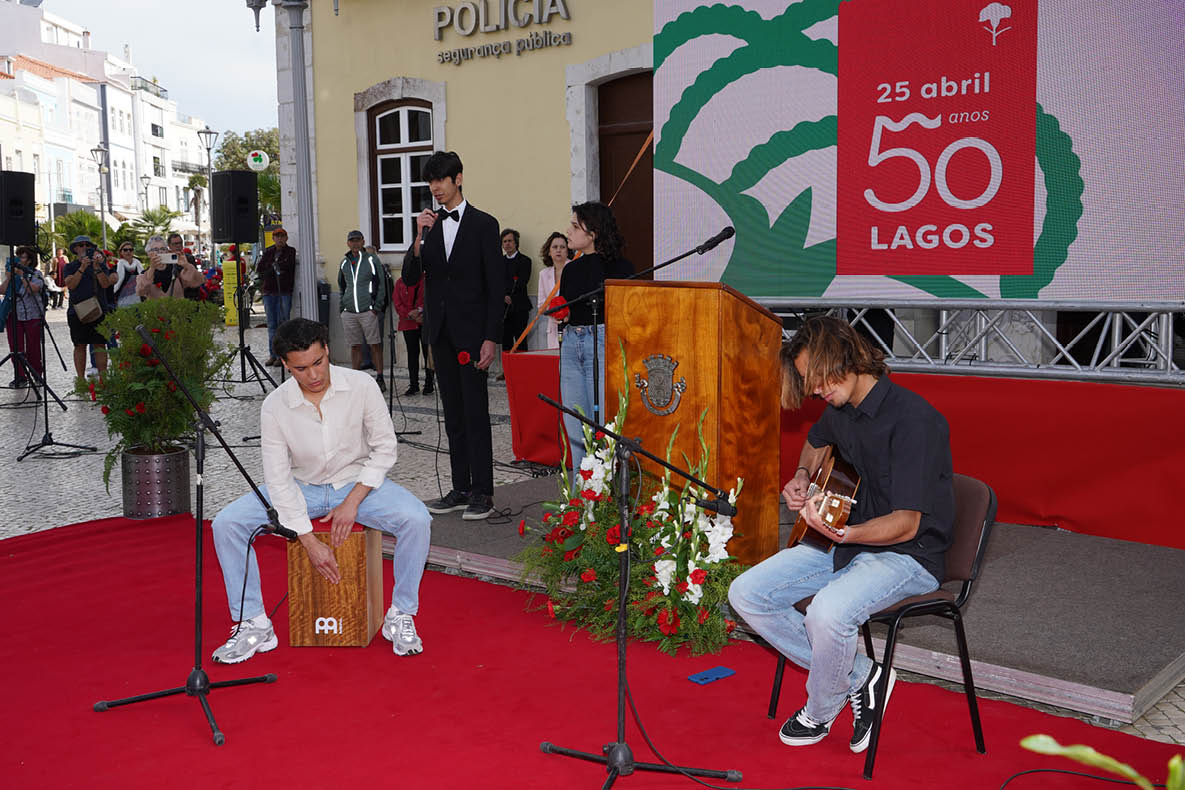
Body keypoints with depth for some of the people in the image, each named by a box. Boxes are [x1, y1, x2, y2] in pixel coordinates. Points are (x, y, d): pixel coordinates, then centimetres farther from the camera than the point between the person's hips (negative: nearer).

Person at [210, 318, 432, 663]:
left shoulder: (361, 386, -17)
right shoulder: (274, 406, -16)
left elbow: (385, 448, -8)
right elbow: (278, 479, -15)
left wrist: (352, 502, -17)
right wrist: (310, 542, -20)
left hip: (358, 482, -1)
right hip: (302, 487, 1)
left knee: (417, 519, -29)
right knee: (226, 524, -18)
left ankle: (401, 615, -10)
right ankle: (253, 623, -6)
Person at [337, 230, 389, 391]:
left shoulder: (372, 260, 3)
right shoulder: (344, 263, 15)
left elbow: (381, 284, 2)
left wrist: (376, 308, -6)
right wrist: (342, 306, 14)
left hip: (368, 310, -4)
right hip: (349, 312, 4)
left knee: (375, 345, -4)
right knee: (355, 346, 5)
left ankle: (379, 379, 1)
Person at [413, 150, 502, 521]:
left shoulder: (483, 224, -2)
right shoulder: (430, 225, 12)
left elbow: (496, 285, -6)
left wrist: (491, 338, -12)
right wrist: (421, 236, -10)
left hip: (471, 331, -5)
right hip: (441, 332, 5)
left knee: (475, 413, -5)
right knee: (453, 414, 10)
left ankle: (482, 492, 0)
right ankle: (461, 489, 16)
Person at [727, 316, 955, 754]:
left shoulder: (913, 419, -22)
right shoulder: (840, 408, 4)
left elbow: (907, 523, -25)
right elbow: (816, 441, 31)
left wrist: (844, 533, -42)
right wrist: (802, 477, 10)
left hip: (908, 554, -8)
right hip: (846, 540, 9)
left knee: (829, 612, -36)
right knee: (745, 594, -4)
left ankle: (820, 713, -3)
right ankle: (859, 676, 2)